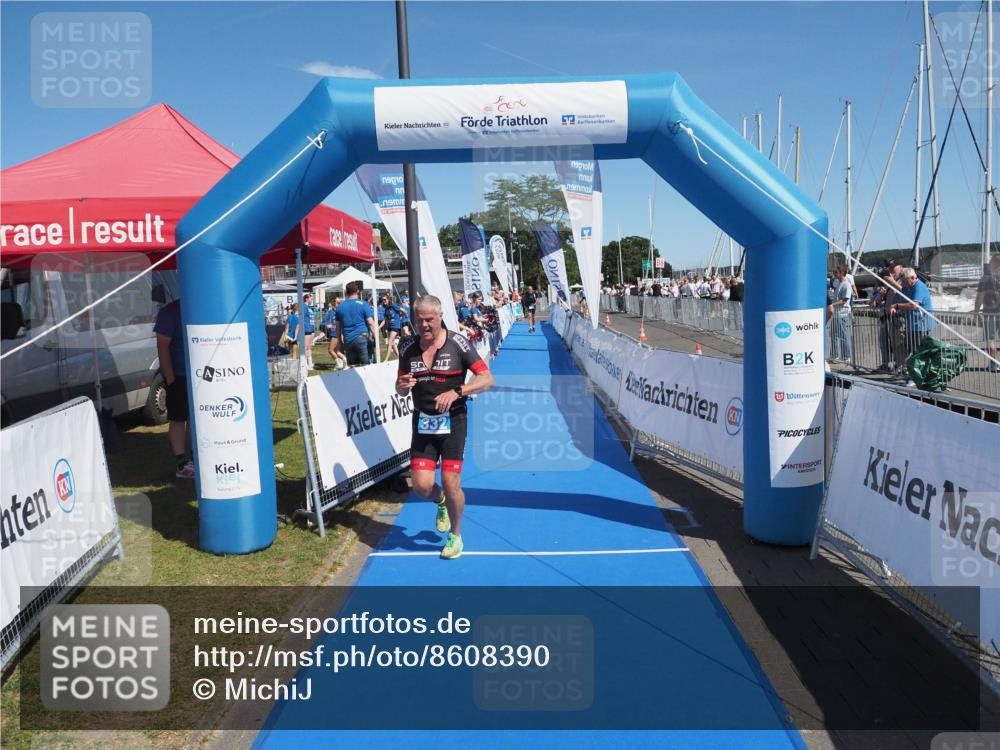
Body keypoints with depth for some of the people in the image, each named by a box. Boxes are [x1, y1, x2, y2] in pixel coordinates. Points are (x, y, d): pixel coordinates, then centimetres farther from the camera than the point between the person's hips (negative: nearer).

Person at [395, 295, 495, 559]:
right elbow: (400, 390, 14)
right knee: (422, 485, -5)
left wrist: (456, 392, -25)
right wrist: (403, 385, -11)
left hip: (453, 421, -3)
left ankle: (455, 535, 22)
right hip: (423, 423, 3)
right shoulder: (409, 349, 4)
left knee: (451, 483, -5)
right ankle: (441, 502, 34)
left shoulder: (457, 343, -9)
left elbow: (487, 379, -12)